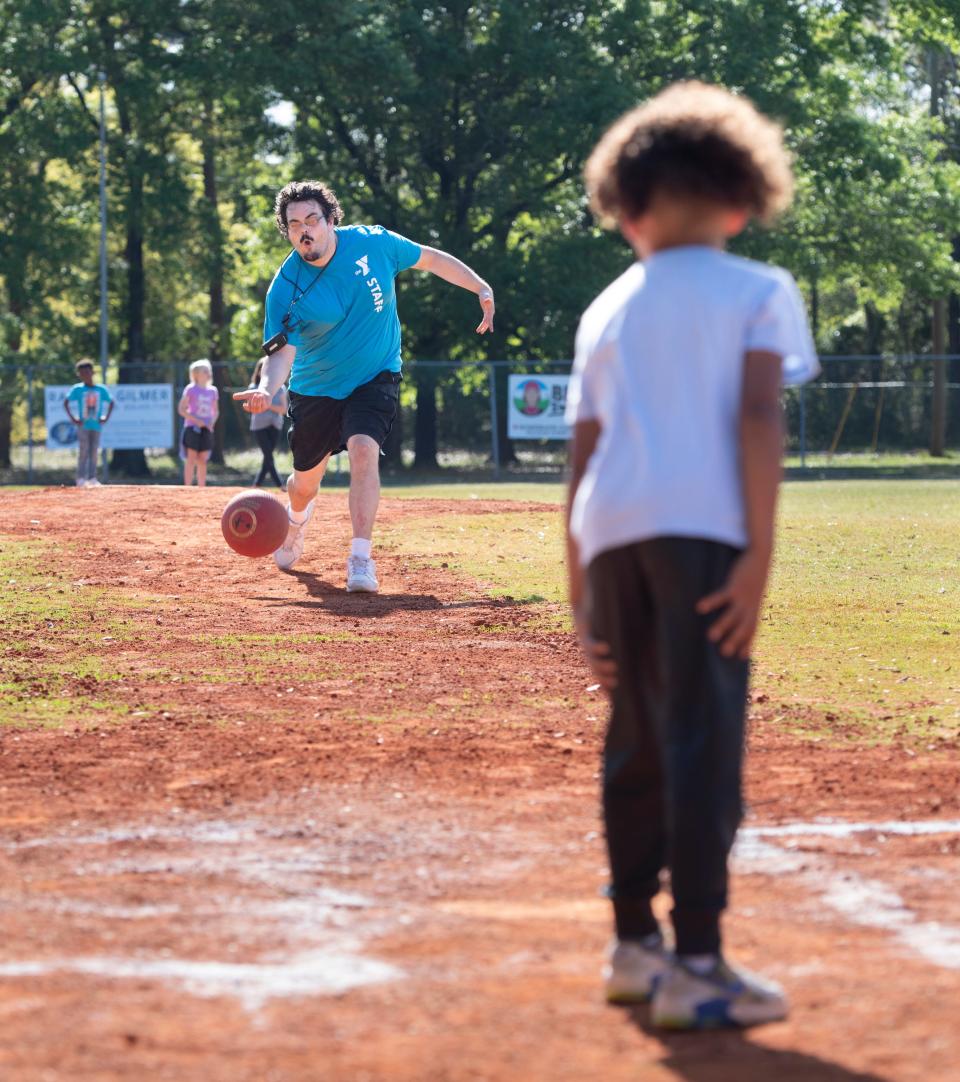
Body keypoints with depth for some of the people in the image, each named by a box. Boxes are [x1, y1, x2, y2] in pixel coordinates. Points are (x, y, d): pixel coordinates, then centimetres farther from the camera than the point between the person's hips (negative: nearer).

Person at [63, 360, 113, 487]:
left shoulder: (101, 389, 6)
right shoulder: (77, 389, -1)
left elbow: (111, 403, 18)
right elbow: (66, 403, 0)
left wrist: (106, 417, 7)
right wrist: (72, 418, -7)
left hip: (96, 425, 3)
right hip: (83, 425, -3)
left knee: (94, 452, 3)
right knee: (83, 451, -7)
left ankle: (92, 478, 7)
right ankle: (81, 478, -5)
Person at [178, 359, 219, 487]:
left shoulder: (213, 390, 11)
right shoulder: (190, 389, -4)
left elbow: (216, 411, 19)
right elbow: (181, 409, -6)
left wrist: (212, 422, -1)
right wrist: (196, 420, -15)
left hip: (206, 429, 4)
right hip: (192, 428, -4)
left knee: (202, 460, 5)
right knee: (192, 459, -7)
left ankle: (201, 488, 8)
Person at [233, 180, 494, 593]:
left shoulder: (373, 242, -14)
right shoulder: (285, 288, -19)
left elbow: (430, 259, 2)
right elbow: (282, 351, -24)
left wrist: (481, 289, -2)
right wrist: (267, 389, -44)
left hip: (375, 377, -1)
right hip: (316, 387, 1)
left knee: (363, 449, -27)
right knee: (306, 480, 13)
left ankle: (361, 559, -27)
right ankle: (296, 520, 52)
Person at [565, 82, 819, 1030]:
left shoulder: (607, 312, 21)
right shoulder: (759, 292, 9)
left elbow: (581, 463, 17)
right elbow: (758, 420, -6)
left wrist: (582, 599, 19)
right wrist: (760, 555, -11)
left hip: (611, 534, 5)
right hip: (705, 529, -5)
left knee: (635, 746, 16)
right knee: (703, 744, -8)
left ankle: (634, 945, 23)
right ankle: (696, 968, -15)